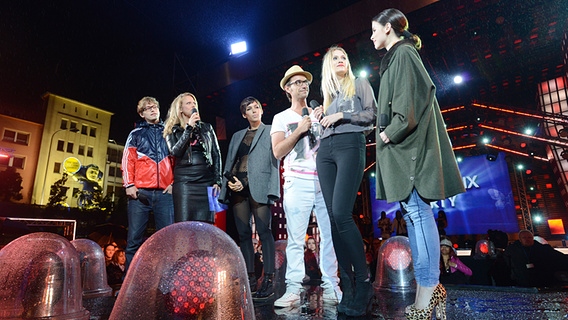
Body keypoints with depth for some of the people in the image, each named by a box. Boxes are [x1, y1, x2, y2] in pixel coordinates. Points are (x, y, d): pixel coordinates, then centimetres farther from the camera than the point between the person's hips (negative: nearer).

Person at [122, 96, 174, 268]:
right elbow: (128, 160, 8)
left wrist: (175, 182, 1)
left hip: (165, 193, 1)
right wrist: (129, 184, -4)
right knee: (134, 238, -1)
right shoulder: (136, 133, 16)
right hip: (140, 192, 0)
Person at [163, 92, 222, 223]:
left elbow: (216, 155, 11)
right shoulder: (173, 131, 12)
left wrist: (217, 181, 2)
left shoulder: (206, 128, 15)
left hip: (206, 181, 1)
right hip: (184, 181, -1)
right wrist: (189, 128, -9)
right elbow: (175, 152, -7)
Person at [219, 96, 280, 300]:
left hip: (259, 186, -5)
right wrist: (229, 182, -1)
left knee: (264, 231, -9)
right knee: (243, 234, 4)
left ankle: (268, 280, -5)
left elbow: (274, 162, 0)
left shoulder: (270, 131, 11)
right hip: (237, 187, 5)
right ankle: (250, 278, 11)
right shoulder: (237, 136, 24)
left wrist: (272, 190, -12)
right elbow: (229, 163, 18)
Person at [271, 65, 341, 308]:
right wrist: (299, 130, -6)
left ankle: (331, 288, 9)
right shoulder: (281, 118, 11)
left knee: (330, 235, 0)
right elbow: (277, 152, 0)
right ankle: (293, 290, 1)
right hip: (298, 182, -3)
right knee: (295, 238, -6)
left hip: (324, 179, 3)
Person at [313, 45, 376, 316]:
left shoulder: (359, 84, 15)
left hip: (350, 145, -5)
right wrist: (320, 118, 8)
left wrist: (342, 115, -4)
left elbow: (372, 115, 2)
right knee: (333, 217, -3)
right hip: (325, 150, 6)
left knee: (341, 214, -22)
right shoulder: (328, 93, 27)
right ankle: (346, 283, 3)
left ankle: (363, 281, -11)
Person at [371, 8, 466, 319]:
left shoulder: (403, 53, -2)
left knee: (417, 210, -10)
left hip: (407, 143, -10)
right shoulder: (396, 57, 26)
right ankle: (427, 284, 12)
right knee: (412, 210, 7)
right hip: (402, 144, 10)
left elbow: (411, 98, -16)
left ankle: (428, 286, -4)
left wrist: (392, 131, -16)